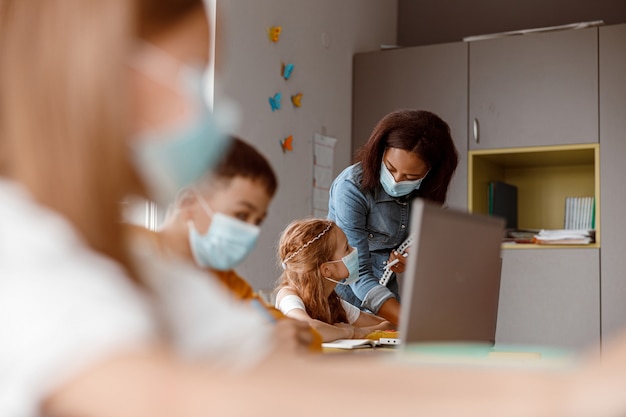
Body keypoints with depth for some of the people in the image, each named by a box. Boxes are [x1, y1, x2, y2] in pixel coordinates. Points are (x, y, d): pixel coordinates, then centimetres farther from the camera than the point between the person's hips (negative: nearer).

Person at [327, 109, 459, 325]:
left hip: (387, 295, 5)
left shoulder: (426, 192, -4)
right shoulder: (351, 189, -21)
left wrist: (407, 258, -9)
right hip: (349, 295, -5)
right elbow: (359, 275, -24)